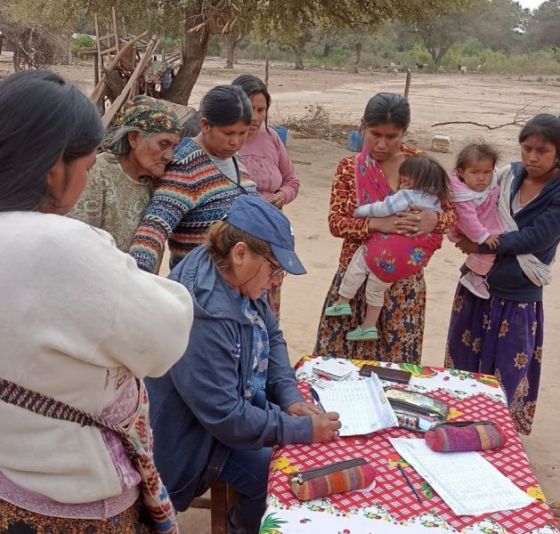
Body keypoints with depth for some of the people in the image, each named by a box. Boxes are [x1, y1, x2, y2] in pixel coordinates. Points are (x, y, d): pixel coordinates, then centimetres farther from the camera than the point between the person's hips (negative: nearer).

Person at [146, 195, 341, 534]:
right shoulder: (202, 313, -35)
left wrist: (289, 396, -9)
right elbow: (225, 417, -32)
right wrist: (303, 429, -25)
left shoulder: (238, 280, -7)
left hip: (238, 403, 9)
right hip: (199, 434, -9)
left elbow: (272, 336, 6)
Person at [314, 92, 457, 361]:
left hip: (403, 280, 0)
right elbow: (336, 222, -9)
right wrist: (376, 224, -25)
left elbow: (452, 212, 0)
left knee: (397, 358, 8)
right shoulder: (349, 167, -2)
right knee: (342, 356, 7)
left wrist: (434, 220, -22)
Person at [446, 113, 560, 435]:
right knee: (464, 364, 17)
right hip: (476, 287, 5)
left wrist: (480, 245, -18)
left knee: (505, 378, 8)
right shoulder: (509, 175, 0)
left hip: (517, 299, -4)